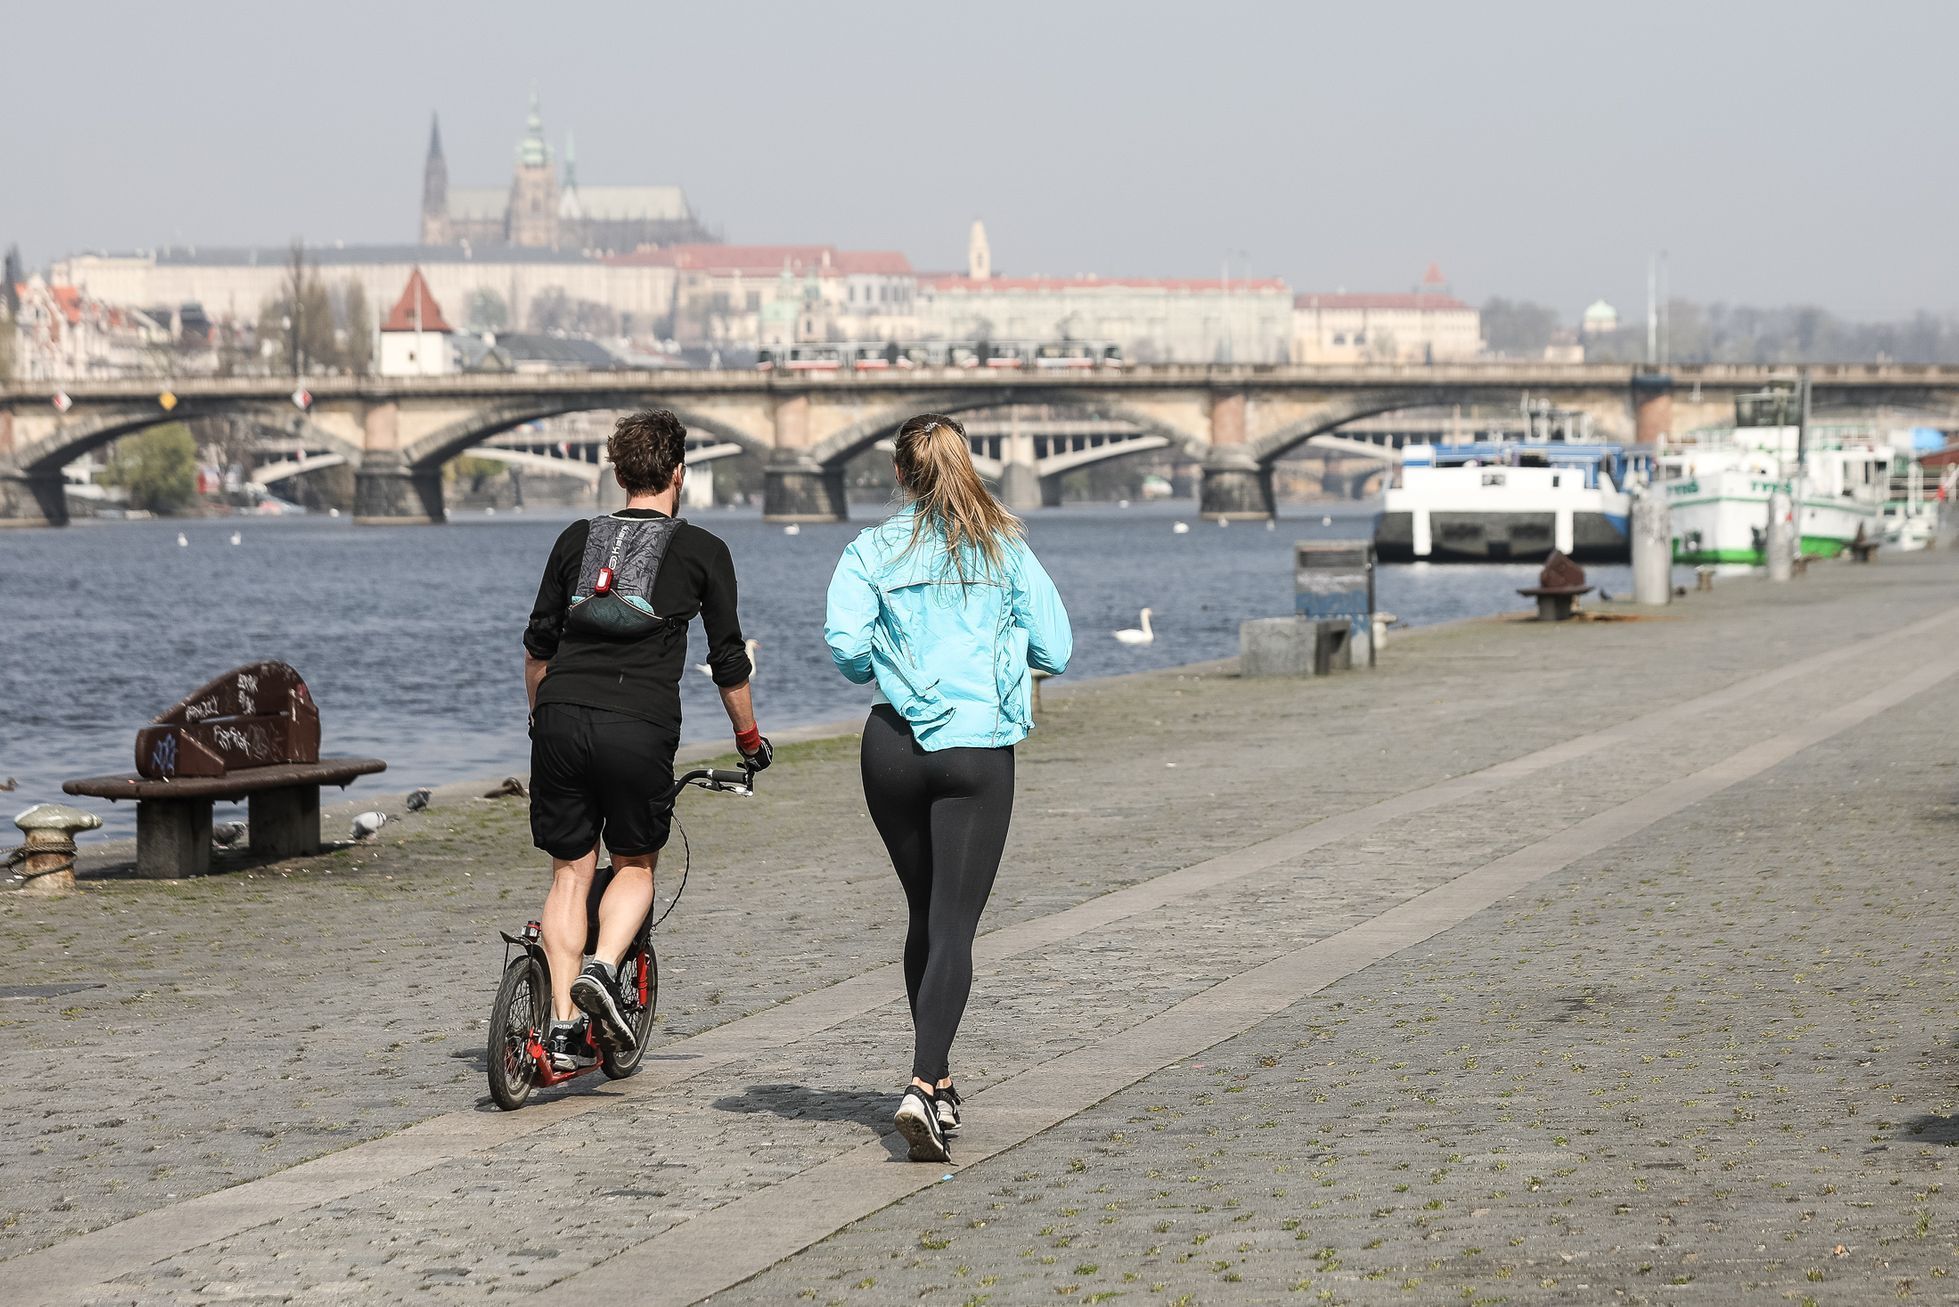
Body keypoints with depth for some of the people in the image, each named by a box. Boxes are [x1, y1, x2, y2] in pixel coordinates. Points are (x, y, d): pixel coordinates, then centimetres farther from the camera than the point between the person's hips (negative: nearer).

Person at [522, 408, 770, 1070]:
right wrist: (749, 737, 25)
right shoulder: (702, 550, 9)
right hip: (640, 728, -3)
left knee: (569, 871, 11)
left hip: (561, 721, 3)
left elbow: (538, 643, 20)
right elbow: (728, 660, 11)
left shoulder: (577, 538, 17)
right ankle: (602, 970, -9)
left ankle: (564, 1029, 5)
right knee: (636, 865, 17)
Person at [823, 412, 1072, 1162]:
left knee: (926, 916, 19)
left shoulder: (873, 550, 2)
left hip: (893, 745, 2)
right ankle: (923, 1087, -22)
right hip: (977, 749, -2)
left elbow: (845, 644, -10)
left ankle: (938, 1080, 27)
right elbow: (1055, 650, 2)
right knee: (954, 926, -5)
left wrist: (888, 665, 12)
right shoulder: (1005, 549, 3)